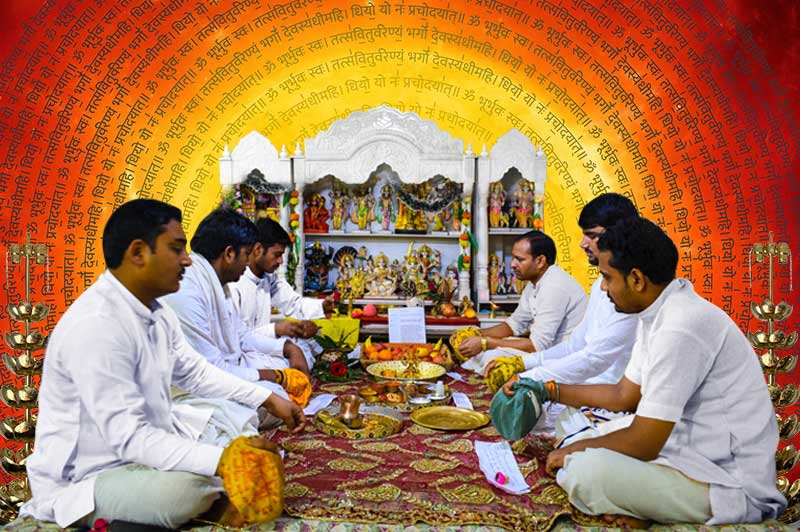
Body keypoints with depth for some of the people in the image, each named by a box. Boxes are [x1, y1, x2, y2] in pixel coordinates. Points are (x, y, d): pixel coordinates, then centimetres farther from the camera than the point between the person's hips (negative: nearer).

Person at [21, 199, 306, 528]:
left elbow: (195, 373, 12)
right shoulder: (95, 326, -28)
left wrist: (270, 400, 7)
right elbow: (130, 439, -31)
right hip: (86, 476, -9)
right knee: (186, 488, -33)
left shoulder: (154, 310, 0)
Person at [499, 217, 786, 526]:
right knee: (575, 445, 11)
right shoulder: (658, 314, 4)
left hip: (731, 485, -10)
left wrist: (574, 450, -6)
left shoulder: (679, 328, -27)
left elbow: (643, 444, -23)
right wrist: (549, 390, 15)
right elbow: (625, 395, 16)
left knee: (585, 469, -29)